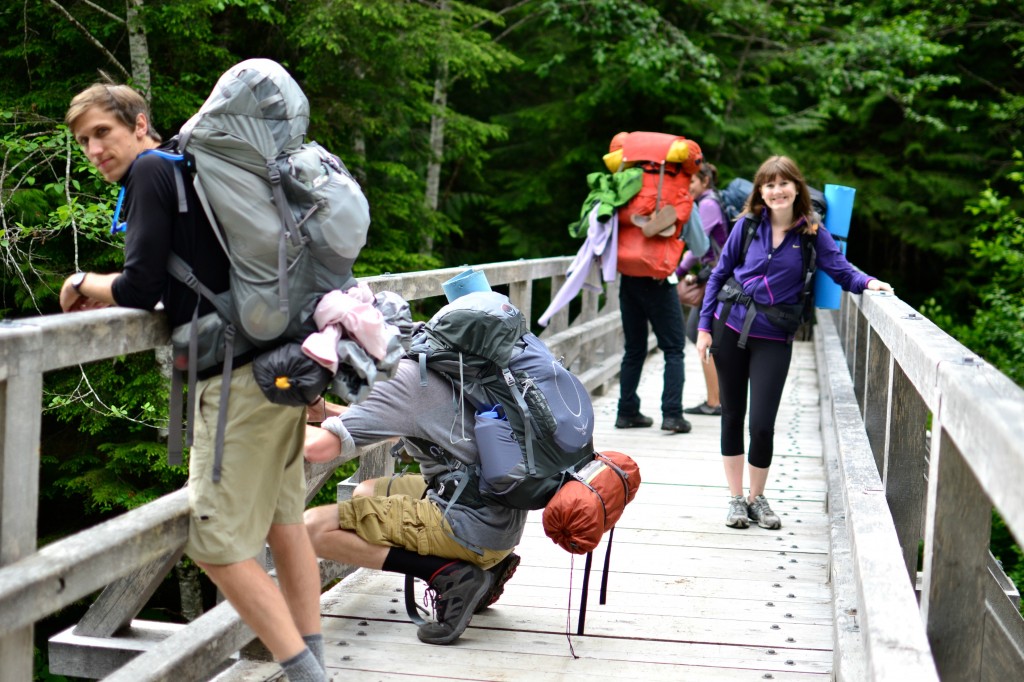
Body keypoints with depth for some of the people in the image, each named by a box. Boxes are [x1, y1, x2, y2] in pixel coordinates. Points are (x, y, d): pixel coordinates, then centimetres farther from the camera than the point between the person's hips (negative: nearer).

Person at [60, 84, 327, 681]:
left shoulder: (150, 169, -5)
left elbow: (140, 288, -11)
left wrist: (85, 284, 9)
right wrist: (107, 295, 18)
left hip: (240, 375, -10)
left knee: (216, 541, -4)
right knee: (282, 519, 16)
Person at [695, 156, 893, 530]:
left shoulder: (812, 233, -3)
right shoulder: (748, 225, -1)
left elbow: (841, 269, -5)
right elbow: (719, 275, 4)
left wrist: (867, 282, -26)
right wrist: (704, 326, 2)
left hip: (774, 338, -1)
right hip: (731, 328, 1)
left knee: (762, 424, -4)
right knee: (732, 415, 10)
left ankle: (757, 498, 20)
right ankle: (736, 499, 24)